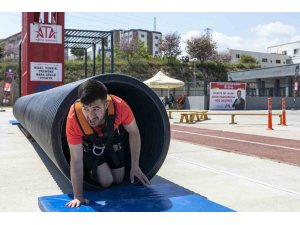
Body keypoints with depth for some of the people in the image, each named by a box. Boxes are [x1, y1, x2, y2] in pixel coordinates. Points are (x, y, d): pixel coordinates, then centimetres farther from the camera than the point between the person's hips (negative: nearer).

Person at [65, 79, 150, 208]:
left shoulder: (119, 106, -41)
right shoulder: (74, 119, -42)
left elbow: (134, 132, -20)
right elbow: (76, 160, -32)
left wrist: (135, 166, -14)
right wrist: (78, 196, -29)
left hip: (112, 138, 2)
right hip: (89, 143, -1)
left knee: (119, 180, 11)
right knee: (106, 181, -9)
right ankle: (91, 171, 23)